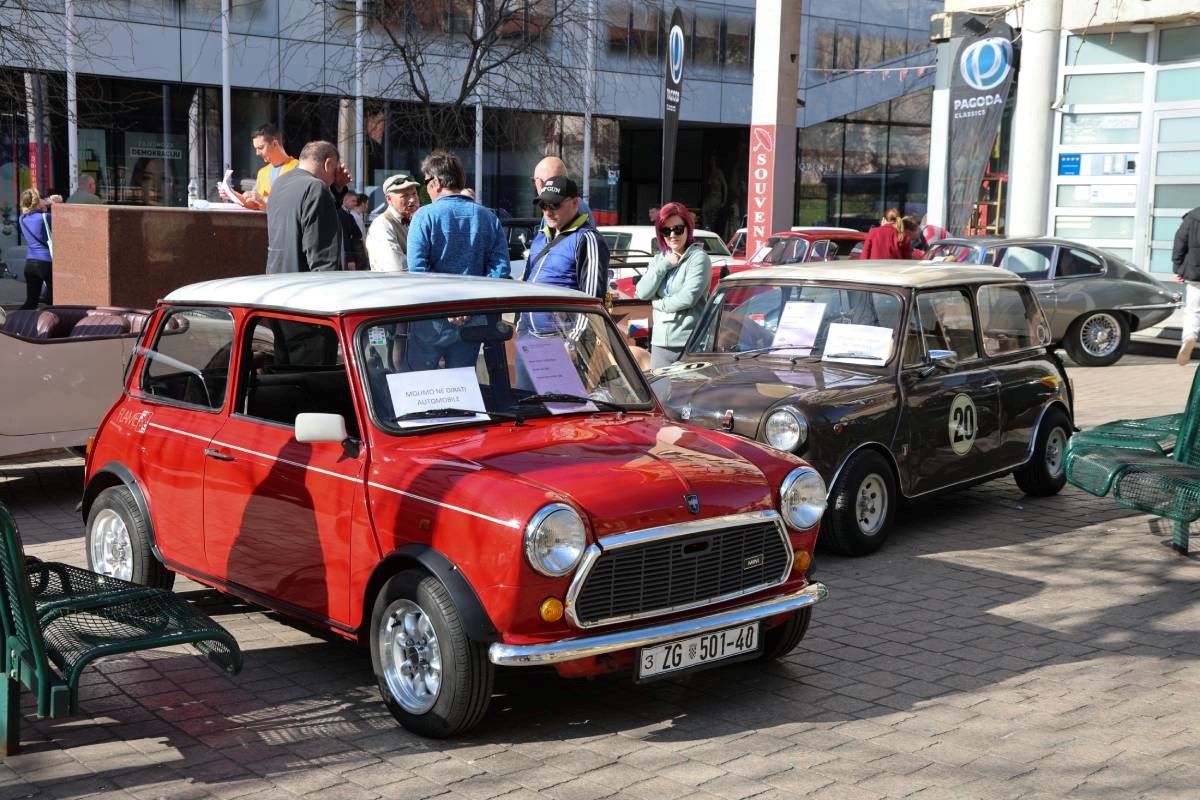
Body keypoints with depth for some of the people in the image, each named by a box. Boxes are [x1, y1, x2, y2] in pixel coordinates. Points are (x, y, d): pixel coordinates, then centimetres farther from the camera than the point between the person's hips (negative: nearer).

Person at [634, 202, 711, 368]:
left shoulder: (698, 258, -5)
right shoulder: (659, 259, 15)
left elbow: (688, 298, -16)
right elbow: (642, 293, 3)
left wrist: (658, 304, -2)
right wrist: (664, 265, -4)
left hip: (689, 343, -6)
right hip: (660, 341, 6)